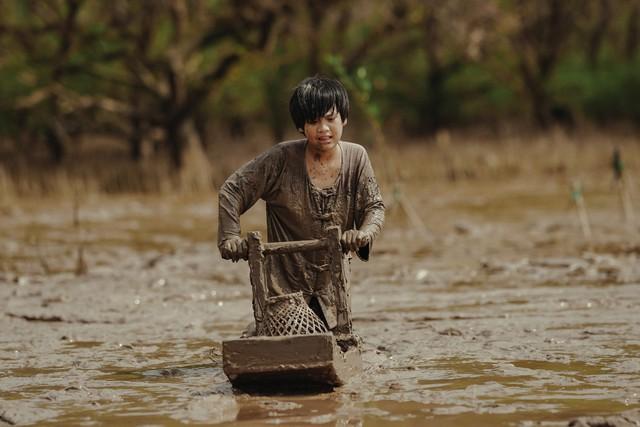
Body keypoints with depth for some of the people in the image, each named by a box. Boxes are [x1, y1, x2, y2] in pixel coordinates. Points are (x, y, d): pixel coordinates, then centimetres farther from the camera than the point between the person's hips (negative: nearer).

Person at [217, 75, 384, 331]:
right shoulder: (281, 159, -11)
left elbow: (374, 207, -2)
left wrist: (364, 233, -24)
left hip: (331, 281, 3)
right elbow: (232, 191, -6)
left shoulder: (356, 157, -2)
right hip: (285, 281, -3)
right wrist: (229, 238, -19)